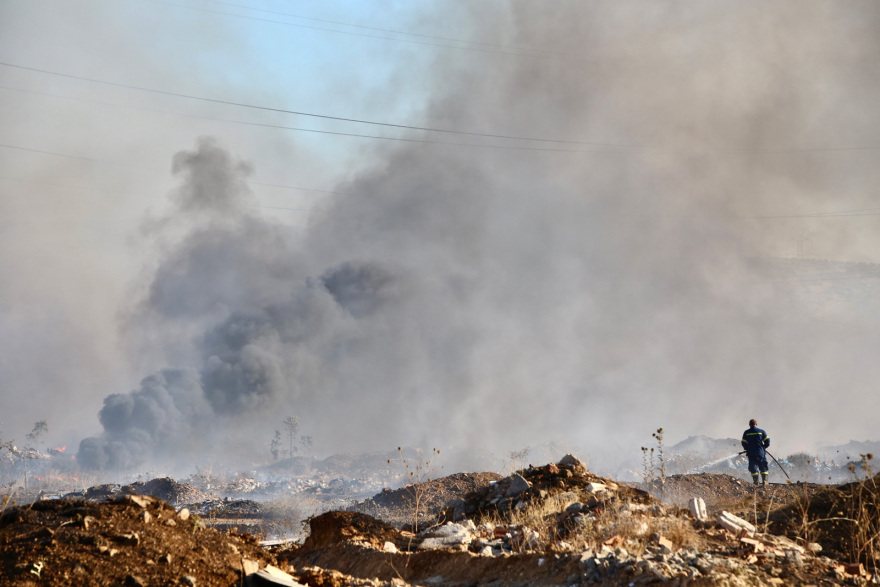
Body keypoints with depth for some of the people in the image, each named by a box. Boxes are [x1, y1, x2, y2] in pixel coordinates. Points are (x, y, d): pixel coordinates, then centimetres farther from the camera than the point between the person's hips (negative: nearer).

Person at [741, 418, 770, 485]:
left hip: (751, 453, 0)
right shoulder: (761, 431, 0)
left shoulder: (746, 433, 1)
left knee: (753, 468, 5)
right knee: (763, 467, 8)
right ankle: (764, 481, 0)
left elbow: (744, 444, 0)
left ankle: (756, 482, -2)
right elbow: (767, 442, -1)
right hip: (761, 452, 0)